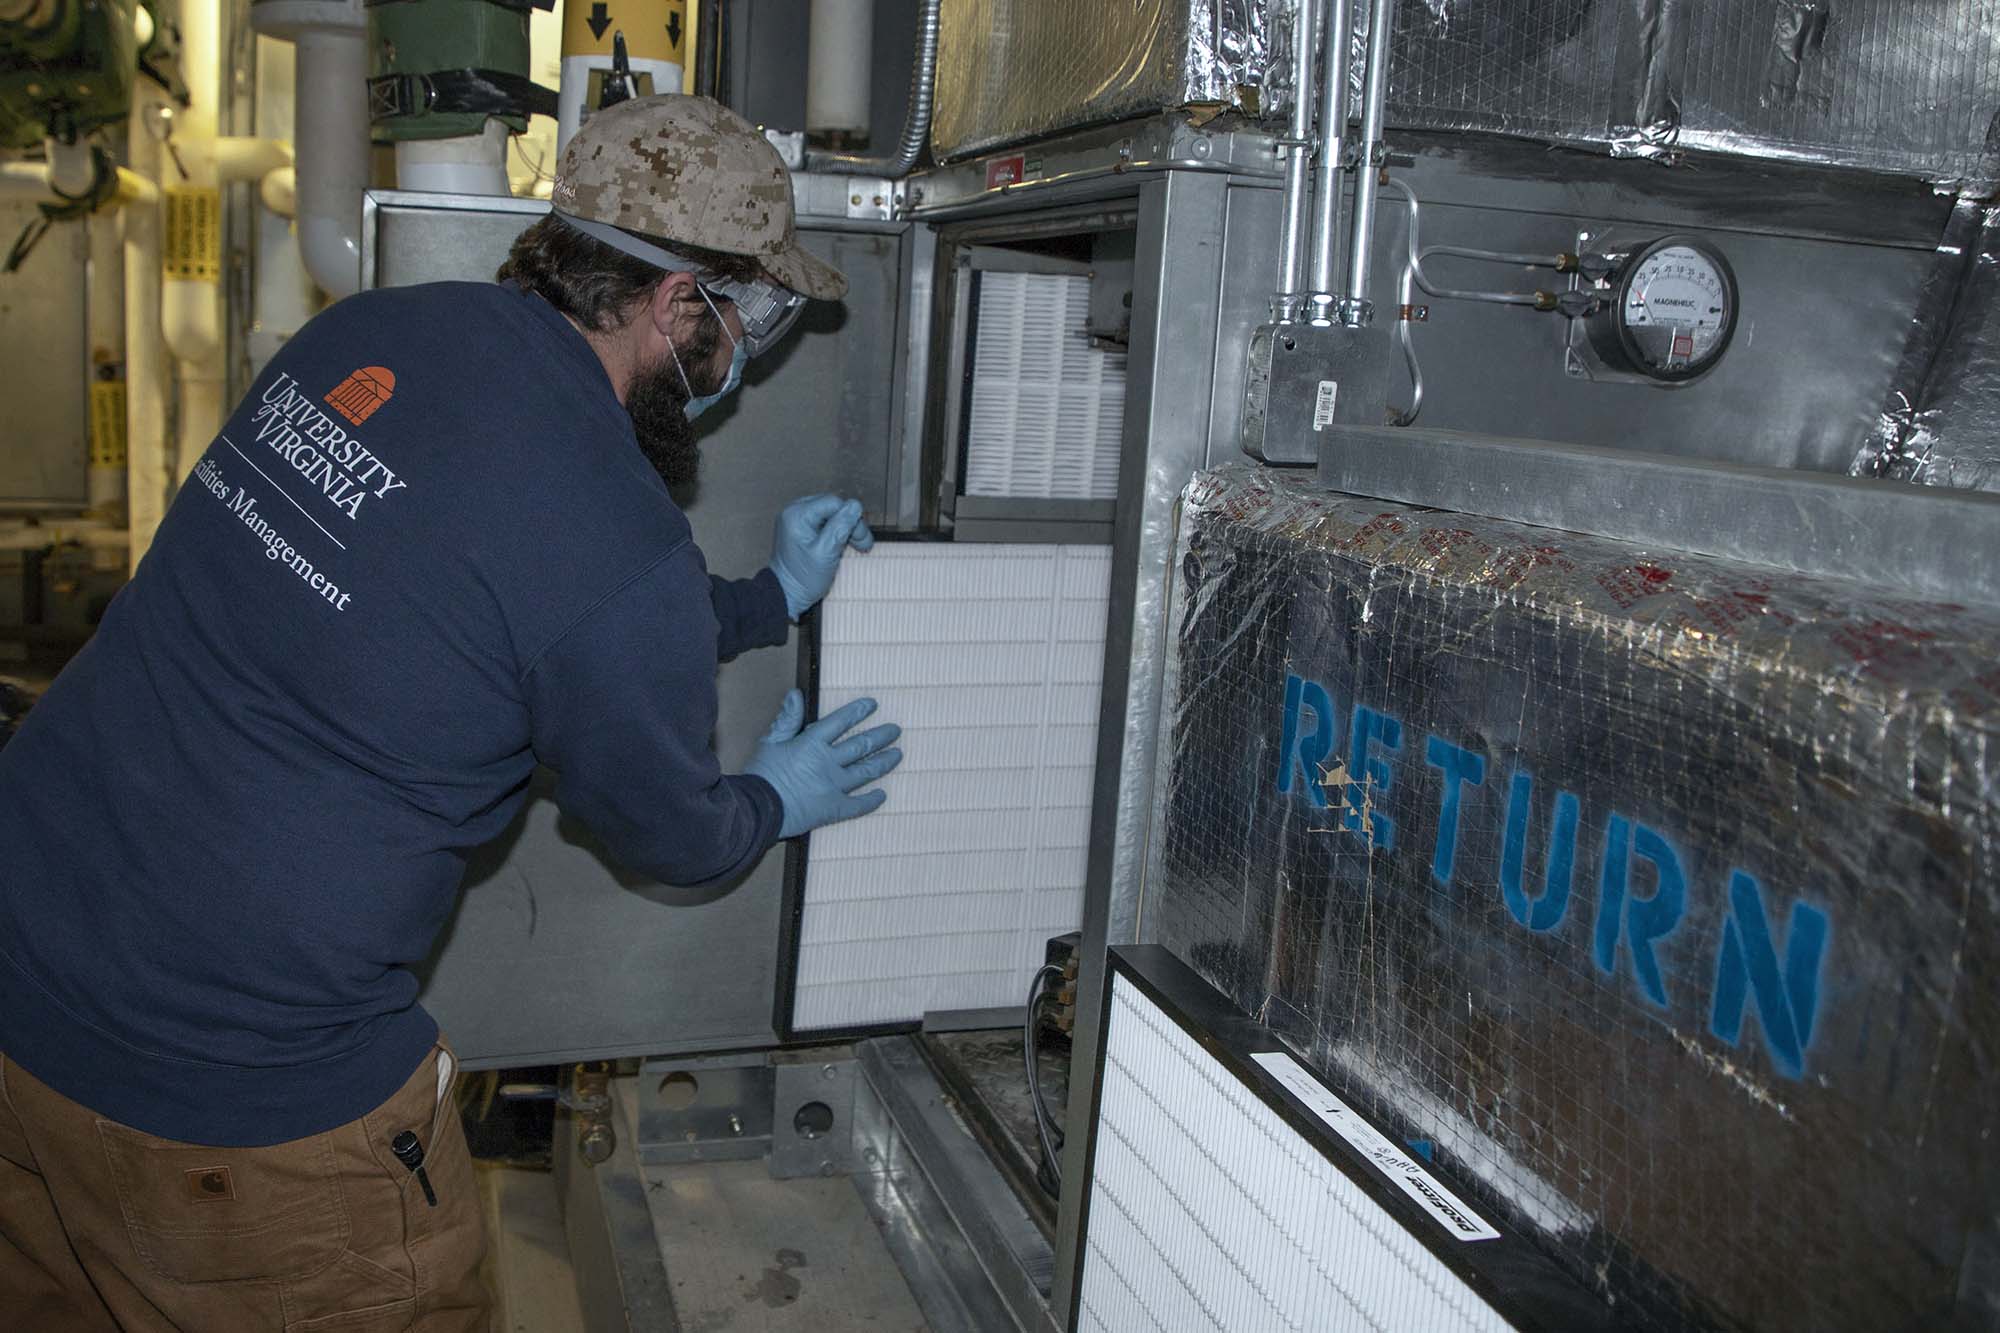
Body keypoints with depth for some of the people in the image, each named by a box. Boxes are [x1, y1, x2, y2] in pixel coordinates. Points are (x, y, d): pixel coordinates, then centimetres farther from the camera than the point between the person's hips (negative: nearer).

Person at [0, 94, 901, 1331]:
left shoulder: (373, 331, 0)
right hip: (235, 1087, -7)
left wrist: (769, 599, 26)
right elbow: (673, 832, -3)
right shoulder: (627, 555, -23)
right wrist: (775, 805, 19)